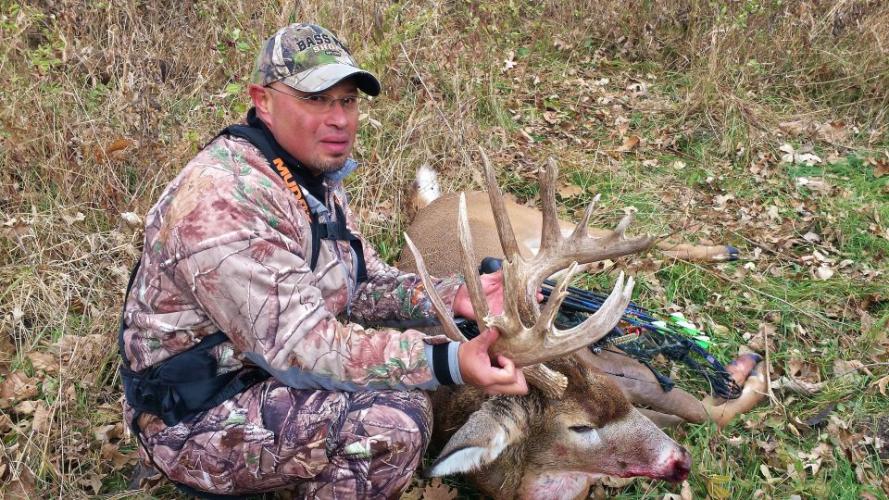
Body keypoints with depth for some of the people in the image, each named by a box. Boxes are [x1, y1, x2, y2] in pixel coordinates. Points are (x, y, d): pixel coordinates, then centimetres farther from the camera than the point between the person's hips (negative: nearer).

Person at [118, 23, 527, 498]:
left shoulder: (315, 180, 5)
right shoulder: (222, 200, -28)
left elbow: (363, 283, 7)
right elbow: (300, 348, -31)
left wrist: (449, 295, -11)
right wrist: (447, 362, -34)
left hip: (267, 369, 10)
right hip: (198, 421, -10)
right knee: (395, 418, -24)